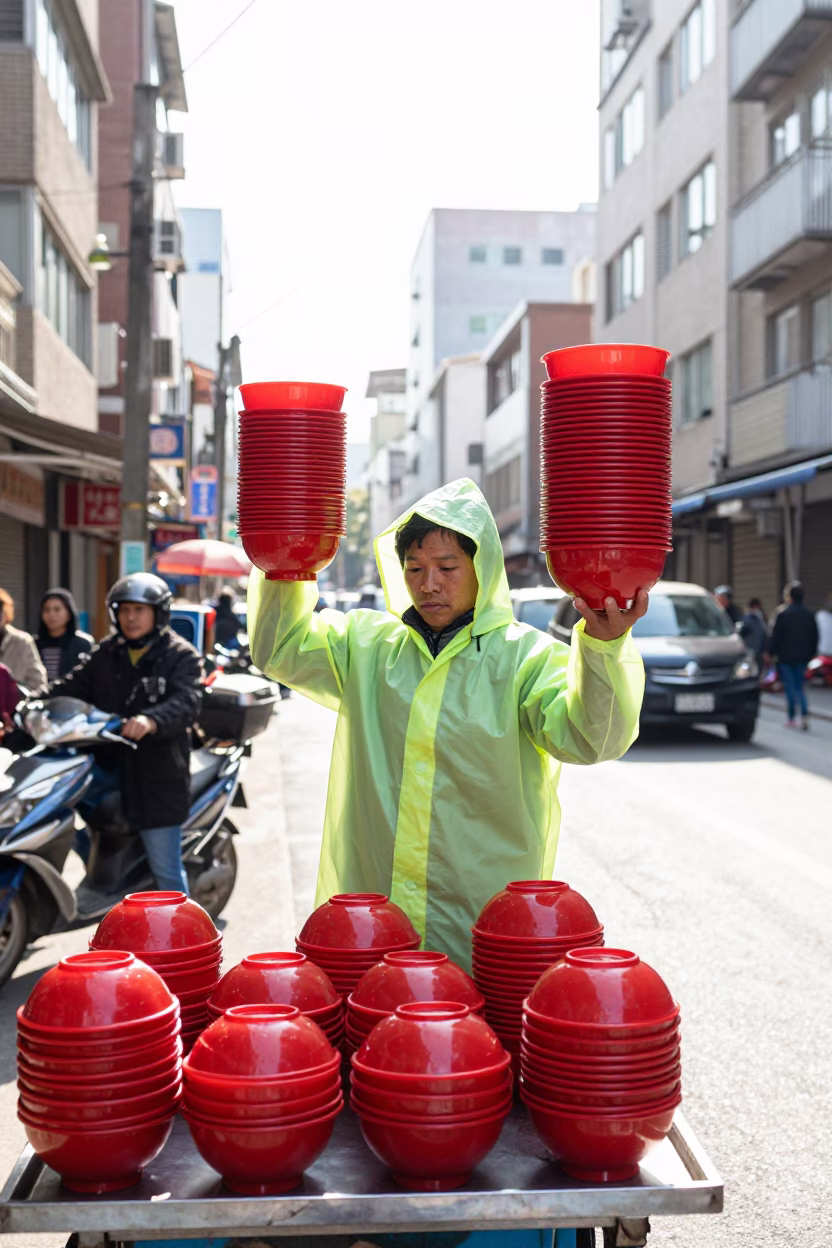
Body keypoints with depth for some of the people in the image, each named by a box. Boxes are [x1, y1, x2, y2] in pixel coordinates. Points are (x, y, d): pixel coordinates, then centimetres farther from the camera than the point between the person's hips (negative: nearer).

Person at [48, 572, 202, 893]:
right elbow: (72, 686, 1)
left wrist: (152, 721, -42)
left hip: (157, 773, -5)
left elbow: (187, 702, -22)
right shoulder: (105, 653, 10)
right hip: (108, 762, 5)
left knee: (166, 868, -1)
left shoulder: (181, 656, -6)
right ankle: (92, 854, 11)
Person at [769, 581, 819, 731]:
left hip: (786, 657, -4)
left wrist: (773, 652, 0)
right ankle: (804, 714, -7)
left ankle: (791, 719, 6)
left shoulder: (783, 614, -13)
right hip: (802, 657, 5)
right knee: (800, 687, 12)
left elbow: (776, 636, -11)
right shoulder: (809, 615, 4)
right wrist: (810, 654, 18)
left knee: (790, 688, 3)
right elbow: (814, 637, 10)